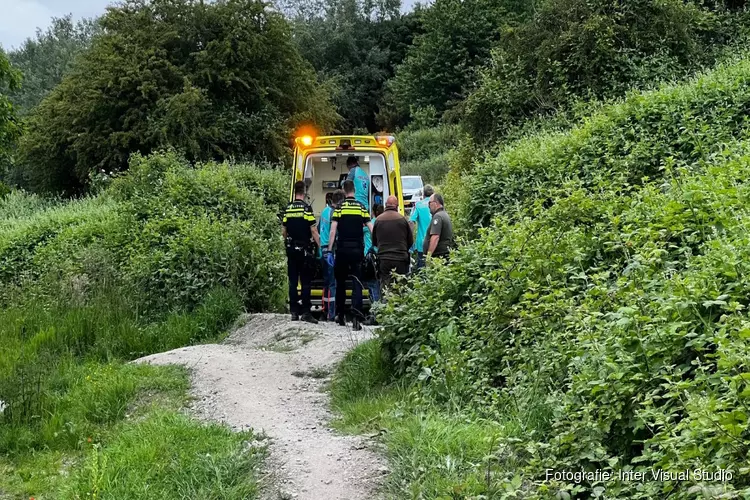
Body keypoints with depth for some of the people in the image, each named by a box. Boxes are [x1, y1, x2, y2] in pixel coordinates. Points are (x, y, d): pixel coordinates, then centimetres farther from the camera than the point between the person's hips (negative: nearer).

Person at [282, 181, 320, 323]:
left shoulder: (287, 209, 6)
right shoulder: (306, 208, -10)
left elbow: (283, 231, 10)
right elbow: (313, 231, -12)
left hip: (291, 249, 5)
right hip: (305, 249, -5)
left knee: (292, 281, 8)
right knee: (306, 282, -2)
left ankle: (294, 312, 10)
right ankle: (305, 312, -4)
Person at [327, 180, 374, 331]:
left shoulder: (339, 208, -2)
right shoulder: (362, 208, 3)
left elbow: (333, 231, -8)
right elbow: (372, 229, -1)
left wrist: (329, 251, -5)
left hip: (342, 250, -1)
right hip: (357, 250, 1)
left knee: (340, 282, 15)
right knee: (357, 283, -1)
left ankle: (340, 315, 23)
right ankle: (357, 317, -16)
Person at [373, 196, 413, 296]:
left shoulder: (378, 220, -1)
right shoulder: (402, 219, -4)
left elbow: (374, 242, 10)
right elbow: (410, 241, 5)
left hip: (384, 259, 1)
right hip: (401, 259, -1)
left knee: (384, 287, 4)